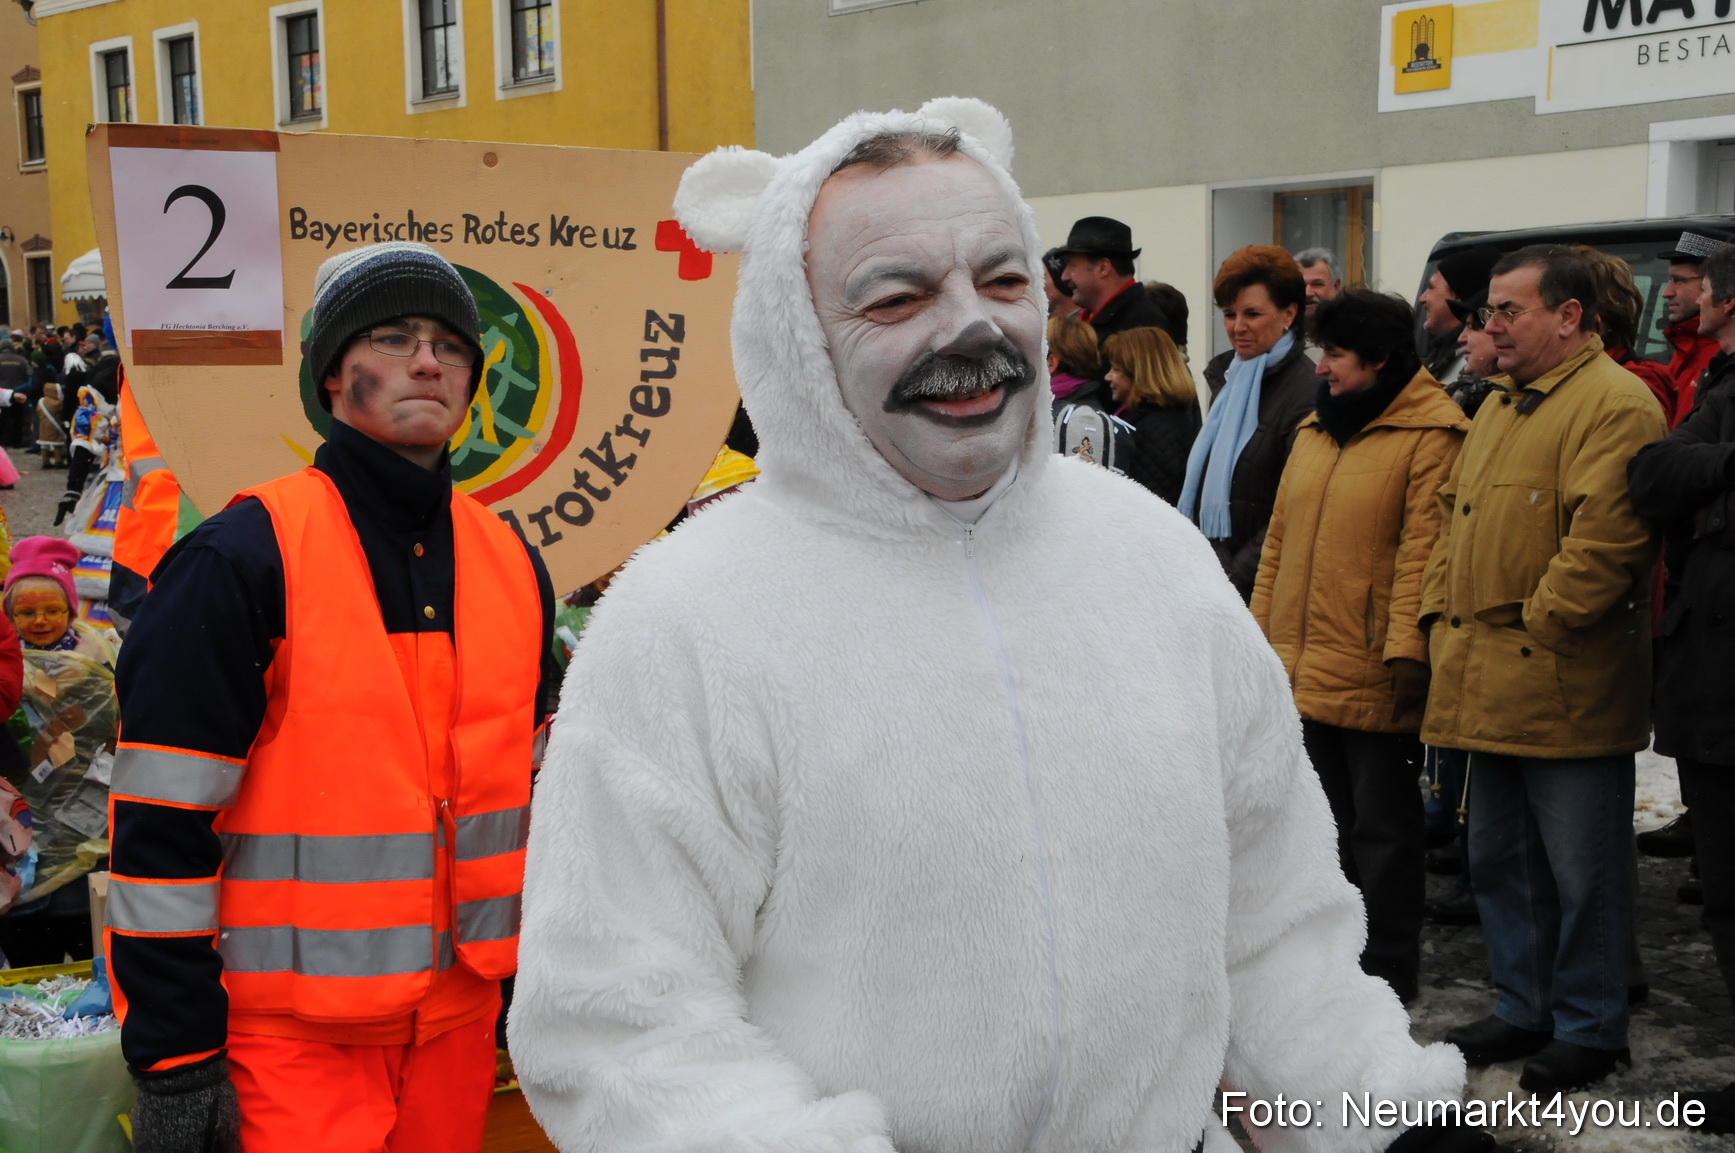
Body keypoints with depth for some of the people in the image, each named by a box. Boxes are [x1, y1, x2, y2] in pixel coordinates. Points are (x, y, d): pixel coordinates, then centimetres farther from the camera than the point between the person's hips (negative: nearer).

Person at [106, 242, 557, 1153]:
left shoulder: (513, 566, 6)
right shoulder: (241, 562, -12)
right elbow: (160, 825, -12)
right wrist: (174, 1057, -12)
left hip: (462, 1012, 5)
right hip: (293, 1034, -5)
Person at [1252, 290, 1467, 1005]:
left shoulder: (1431, 435, -10)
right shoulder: (1315, 430, 15)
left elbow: (1423, 546, -17)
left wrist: (1406, 646, -22)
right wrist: (1261, 628, 15)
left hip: (1373, 674, -8)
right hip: (1302, 664, 8)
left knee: (1381, 824, 4)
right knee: (1325, 818, 16)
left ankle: (1387, 970, 16)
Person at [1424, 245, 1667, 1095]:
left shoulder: (1614, 404, -12)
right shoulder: (1499, 407, 18)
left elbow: (1605, 538, -21)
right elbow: (1452, 518, 20)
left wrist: (1535, 625, -15)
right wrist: (1443, 619, 10)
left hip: (1565, 689, -9)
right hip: (1488, 688, 9)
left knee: (1581, 871, 2)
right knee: (1501, 859, 17)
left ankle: (1589, 1031, 16)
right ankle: (1525, 1010, 30)